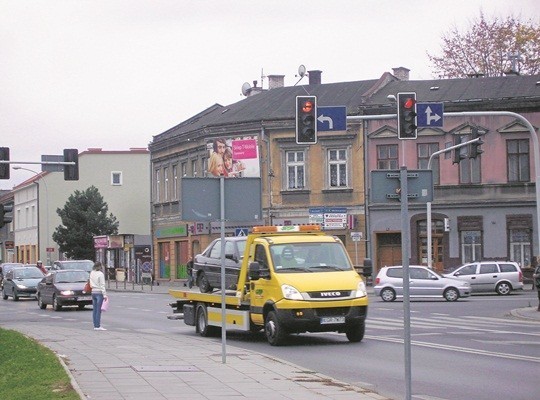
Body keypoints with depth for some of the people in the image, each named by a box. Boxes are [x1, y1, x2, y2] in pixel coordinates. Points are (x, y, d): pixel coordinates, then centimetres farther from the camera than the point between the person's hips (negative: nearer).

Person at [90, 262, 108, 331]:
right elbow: (102, 285, -14)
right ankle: (98, 326, -8)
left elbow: (91, 284, 13)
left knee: (94, 310, 8)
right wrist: (104, 294, -12)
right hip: (99, 292, -7)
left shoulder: (92, 273, 9)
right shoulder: (100, 274, -12)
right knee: (98, 310, -6)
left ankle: (95, 325, 11)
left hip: (93, 292, 7)